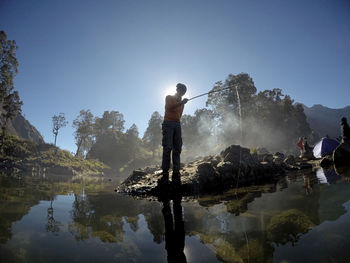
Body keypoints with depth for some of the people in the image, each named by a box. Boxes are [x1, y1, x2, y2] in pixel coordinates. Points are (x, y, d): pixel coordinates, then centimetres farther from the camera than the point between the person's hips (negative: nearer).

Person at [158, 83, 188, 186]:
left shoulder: (182, 102, 26)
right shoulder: (169, 97, 10)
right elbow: (169, 107, -12)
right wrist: (181, 103, -25)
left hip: (177, 125, 5)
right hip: (168, 123, -5)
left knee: (177, 149, -5)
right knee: (167, 148, -16)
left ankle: (176, 175, -9)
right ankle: (165, 174, -18)